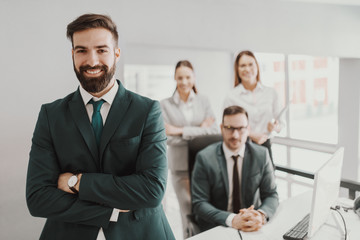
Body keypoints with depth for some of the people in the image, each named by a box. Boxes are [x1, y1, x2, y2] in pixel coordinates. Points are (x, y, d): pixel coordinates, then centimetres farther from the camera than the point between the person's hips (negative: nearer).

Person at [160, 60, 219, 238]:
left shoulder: (203, 101, 6)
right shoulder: (165, 105, 1)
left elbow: (213, 131, -5)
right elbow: (168, 138, -8)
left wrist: (181, 131, -11)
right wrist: (199, 130, -8)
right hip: (180, 166, -1)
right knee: (189, 212, 2)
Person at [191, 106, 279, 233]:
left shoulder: (261, 154, -1)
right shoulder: (204, 158, -9)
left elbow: (271, 195, 1)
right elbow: (199, 203, -11)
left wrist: (261, 215, -21)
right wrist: (232, 219, -26)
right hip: (215, 227, 0)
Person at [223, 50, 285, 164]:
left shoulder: (271, 93, 8)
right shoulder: (231, 97, -1)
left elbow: (281, 122, 13)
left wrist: (275, 127, -8)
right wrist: (250, 134, -15)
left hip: (265, 147, 2)